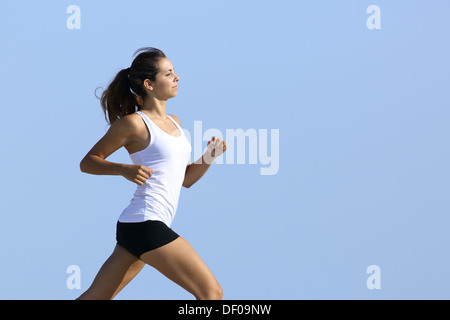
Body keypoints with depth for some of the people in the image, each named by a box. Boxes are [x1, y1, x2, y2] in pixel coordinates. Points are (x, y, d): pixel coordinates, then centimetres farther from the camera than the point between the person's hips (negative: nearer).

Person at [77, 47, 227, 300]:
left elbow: (186, 178, 23)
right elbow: (88, 162, -2)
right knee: (212, 293, -8)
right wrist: (124, 170, -18)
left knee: (95, 298, 10)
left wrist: (209, 157, 6)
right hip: (144, 224, -9)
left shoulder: (174, 123, 18)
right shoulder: (133, 123, -7)